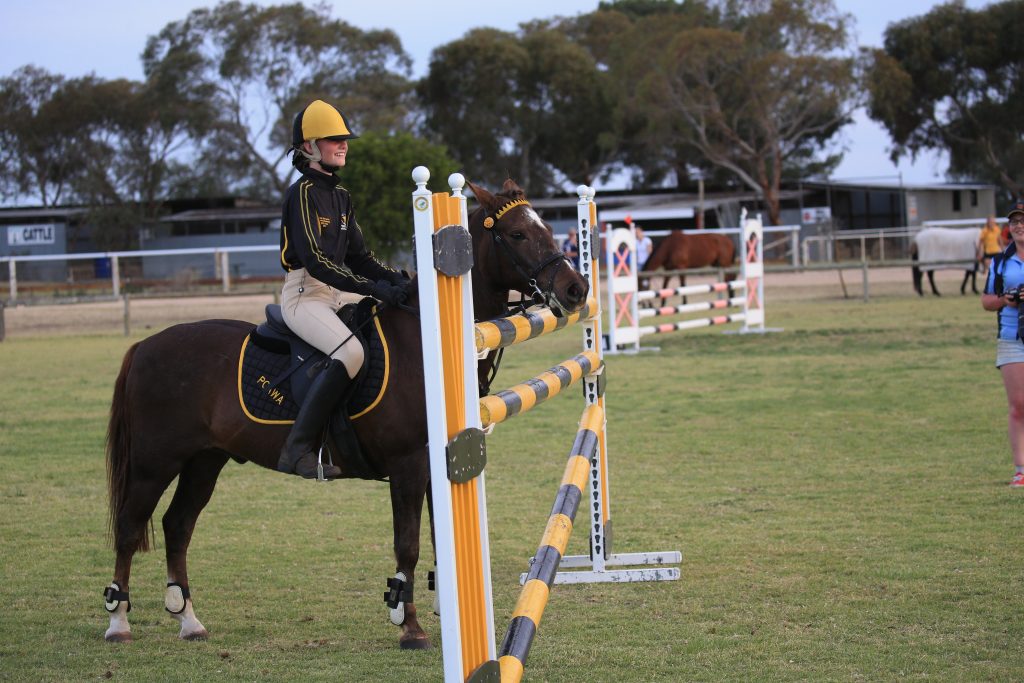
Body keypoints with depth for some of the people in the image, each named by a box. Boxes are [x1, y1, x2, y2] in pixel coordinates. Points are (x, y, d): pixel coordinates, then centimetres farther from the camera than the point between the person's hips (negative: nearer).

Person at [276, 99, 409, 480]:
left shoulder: (341, 197, 17)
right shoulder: (303, 193, -11)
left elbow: (359, 257, 16)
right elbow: (316, 261, -21)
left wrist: (395, 279, -3)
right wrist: (373, 288, -27)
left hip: (338, 293, 9)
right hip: (305, 295, -9)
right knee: (350, 352, -32)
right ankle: (299, 448, -30)